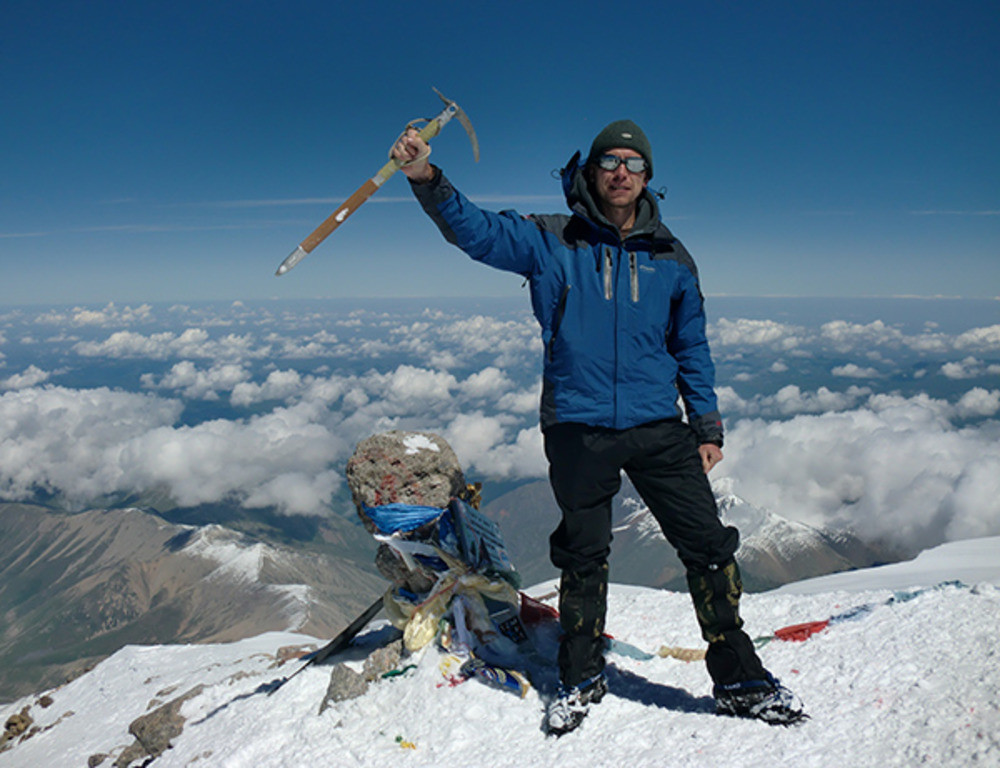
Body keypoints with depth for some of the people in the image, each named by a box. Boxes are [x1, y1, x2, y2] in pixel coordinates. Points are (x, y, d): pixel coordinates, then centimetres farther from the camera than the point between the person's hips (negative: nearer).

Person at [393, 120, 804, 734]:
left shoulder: (671, 259, 9)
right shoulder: (551, 243, 3)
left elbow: (692, 348, 14)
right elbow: (475, 229, -5)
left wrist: (708, 426, 10)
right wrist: (427, 179, -22)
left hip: (659, 429, 2)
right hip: (578, 429, -1)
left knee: (710, 549, 3)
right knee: (583, 559, 11)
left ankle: (740, 680, 23)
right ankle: (581, 679, 33)